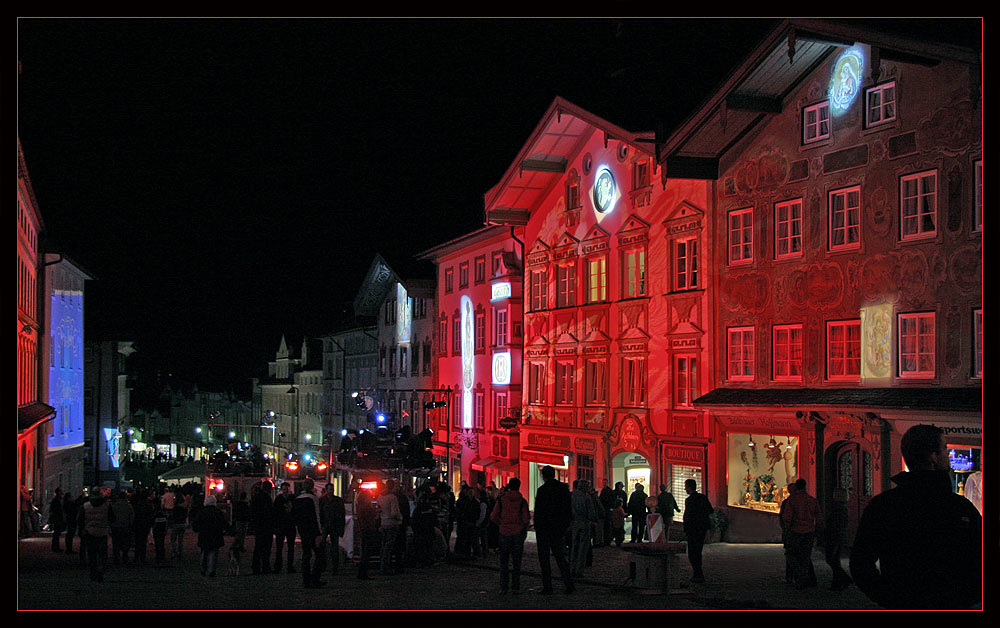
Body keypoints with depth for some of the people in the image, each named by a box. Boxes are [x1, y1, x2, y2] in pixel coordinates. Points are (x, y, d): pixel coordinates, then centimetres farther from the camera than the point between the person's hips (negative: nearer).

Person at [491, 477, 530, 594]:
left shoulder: (501, 499, -3)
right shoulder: (522, 501, -6)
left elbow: (493, 517, -5)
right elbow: (526, 519, -11)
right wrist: (522, 525, 9)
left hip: (504, 532, 1)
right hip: (518, 533, -1)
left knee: (504, 561, 9)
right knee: (516, 562, 8)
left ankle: (503, 587, 4)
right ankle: (515, 587, 7)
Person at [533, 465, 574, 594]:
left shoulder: (542, 490, -14)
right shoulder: (564, 488, 4)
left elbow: (538, 511, -13)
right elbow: (569, 509, 8)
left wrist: (537, 527, -3)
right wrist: (565, 525, 14)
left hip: (544, 528, -5)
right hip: (559, 528, 5)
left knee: (544, 558, 3)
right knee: (560, 556, 13)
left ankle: (547, 587, 1)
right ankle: (569, 583, 3)